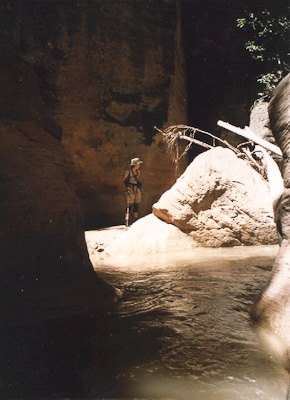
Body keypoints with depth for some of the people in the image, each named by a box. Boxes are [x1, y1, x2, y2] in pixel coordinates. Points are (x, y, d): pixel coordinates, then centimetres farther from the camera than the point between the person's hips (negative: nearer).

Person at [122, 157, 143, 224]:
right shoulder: (128, 172, -10)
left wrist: (140, 188, 14)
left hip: (138, 190, 6)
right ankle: (127, 221, -5)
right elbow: (123, 181, -3)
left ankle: (136, 220, 18)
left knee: (137, 205, 8)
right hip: (131, 190, -6)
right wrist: (125, 188, -13)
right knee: (130, 205, -9)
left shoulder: (138, 172, 9)